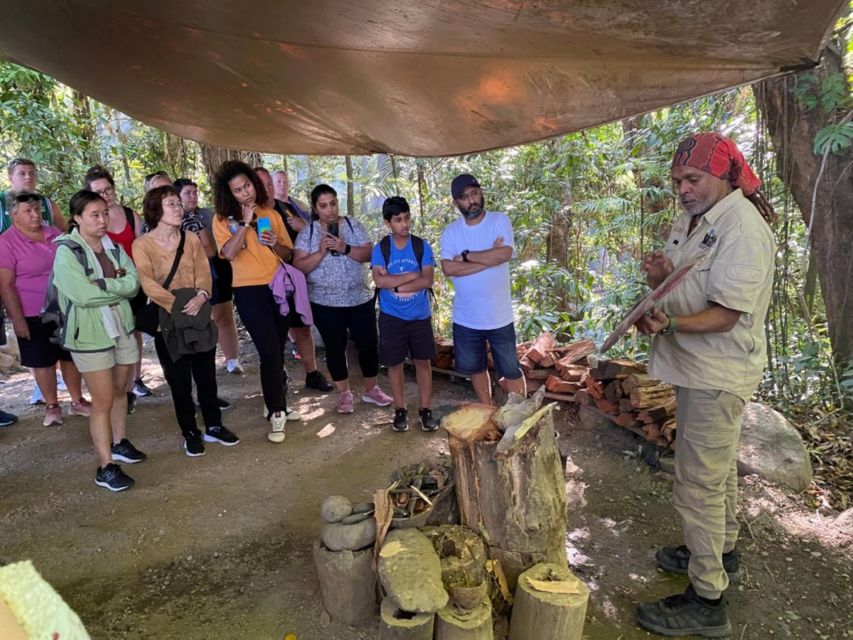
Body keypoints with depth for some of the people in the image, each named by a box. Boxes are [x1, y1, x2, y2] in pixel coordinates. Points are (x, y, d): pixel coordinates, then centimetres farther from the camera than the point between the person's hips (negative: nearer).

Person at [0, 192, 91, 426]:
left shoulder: (54, 234, 4)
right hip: (34, 314, -4)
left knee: (71, 355, 12)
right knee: (43, 361, 7)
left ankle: (77, 401, 25)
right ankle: (52, 406, 22)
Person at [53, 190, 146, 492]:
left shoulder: (114, 247, 6)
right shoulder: (66, 252, -10)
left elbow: (133, 283, -6)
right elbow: (84, 295, -21)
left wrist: (101, 284, -18)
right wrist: (117, 286, -10)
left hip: (121, 327, 6)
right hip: (89, 334, -5)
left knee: (120, 391, 18)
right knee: (103, 401, -2)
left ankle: (120, 443, 36)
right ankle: (106, 467, 7)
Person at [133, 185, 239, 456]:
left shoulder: (191, 238, 5)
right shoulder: (142, 245, -7)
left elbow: (204, 273, -1)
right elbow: (149, 285, -14)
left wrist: (200, 296, -20)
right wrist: (177, 306, -21)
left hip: (200, 318, 3)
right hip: (168, 321, -3)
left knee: (207, 375, 11)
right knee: (179, 381, 8)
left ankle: (214, 426, 27)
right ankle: (190, 433, 22)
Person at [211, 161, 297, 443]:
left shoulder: (271, 215, 9)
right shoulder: (223, 219, -2)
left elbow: (287, 254, 10)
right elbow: (229, 253, -18)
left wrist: (275, 244, -11)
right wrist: (245, 222, -18)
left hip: (278, 287, 4)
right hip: (249, 291, -4)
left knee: (278, 351, 10)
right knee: (270, 352, -10)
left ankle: (275, 405, 26)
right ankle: (277, 413, 2)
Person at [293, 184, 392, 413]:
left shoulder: (353, 225, 1)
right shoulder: (307, 233, -3)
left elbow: (369, 254, -8)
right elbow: (299, 267, -9)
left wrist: (345, 248, -23)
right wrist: (321, 252, -22)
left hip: (360, 299, 1)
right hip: (325, 303, -1)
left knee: (368, 344, 6)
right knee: (335, 348, 8)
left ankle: (371, 389, 26)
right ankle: (344, 393, 25)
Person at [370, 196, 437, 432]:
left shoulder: (422, 246, -5)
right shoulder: (380, 249, -6)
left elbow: (427, 281, -14)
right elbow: (379, 281, -19)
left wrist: (396, 285, -19)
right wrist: (412, 275, -18)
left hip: (420, 316, 1)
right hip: (391, 317, 0)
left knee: (423, 361, 7)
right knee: (395, 364, 8)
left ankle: (425, 409, 21)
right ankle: (400, 410, 24)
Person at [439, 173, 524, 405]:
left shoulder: (500, 221, -6)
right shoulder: (450, 231, -1)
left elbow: (504, 254, -24)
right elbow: (448, 268, -16)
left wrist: (465, 256, -15)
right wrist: (488, 258, -19)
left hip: (499, 316, -2)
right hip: (466, 319, 3)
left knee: (511, 371, 10)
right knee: (476, 369, 18)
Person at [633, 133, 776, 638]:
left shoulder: (743, 228, -20)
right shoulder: (692, 219, 9)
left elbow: (725, 315, -24)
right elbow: (681, 288, 14)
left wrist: (670, 322, -39)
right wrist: (659, 275, -7)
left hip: (717, 374, -10)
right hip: (697, 368, 10)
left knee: (699, 484, -3)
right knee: (718, 468, 24)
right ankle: (722, 554, 44)